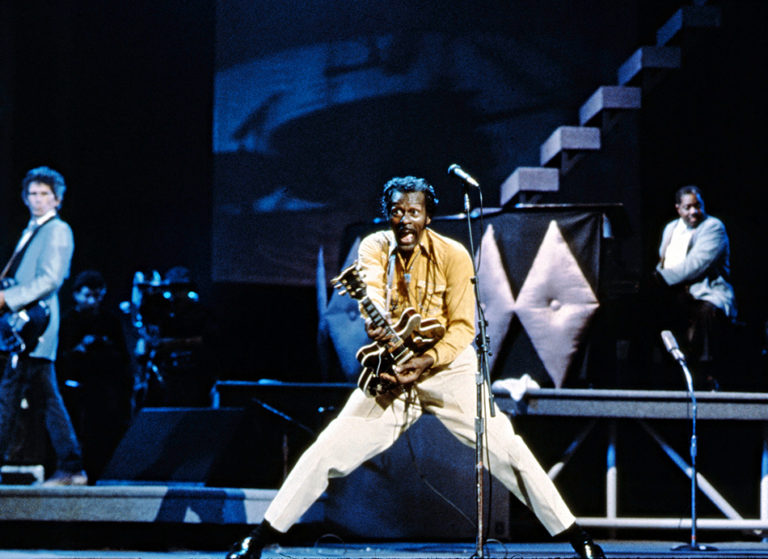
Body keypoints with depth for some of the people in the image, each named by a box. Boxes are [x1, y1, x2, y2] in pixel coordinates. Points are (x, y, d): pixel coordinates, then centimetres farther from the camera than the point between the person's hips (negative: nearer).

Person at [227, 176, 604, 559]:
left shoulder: (453, 256, -9)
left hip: (448, 366, -1)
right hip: (390, 369, 1)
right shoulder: (374, 247, -4)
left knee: (507, 449, -12)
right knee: (327, 451, -7)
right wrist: (374, 323, -47)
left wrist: (426, 362, -24)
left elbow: (463, 326, -8)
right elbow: (371, 292, -23)